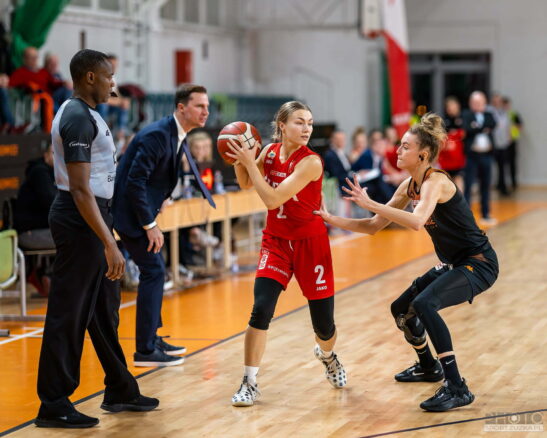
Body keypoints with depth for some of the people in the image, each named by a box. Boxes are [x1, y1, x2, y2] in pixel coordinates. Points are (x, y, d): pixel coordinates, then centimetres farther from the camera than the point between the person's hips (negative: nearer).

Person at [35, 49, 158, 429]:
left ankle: (120, 391, 27)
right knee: (68, 315, -5)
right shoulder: (79, 119, -18)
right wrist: (109, 244, -27)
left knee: (104, 310, 17)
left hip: (93, 217, 10)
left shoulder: (85, 113, 14)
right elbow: (79, 189, -24)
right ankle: (53, 406, 1)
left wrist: (108, 238, 23)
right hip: (80, 222, -10)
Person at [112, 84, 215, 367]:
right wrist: (150, 225, -22)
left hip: (143, 211, 10)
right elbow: (135, 181, -25)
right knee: (153, 271, -9)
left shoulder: (178, 137, 8)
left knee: (154, 271, 15)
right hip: (130, 212, -10)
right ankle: (145, 350, -5)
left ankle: (152, 338, 26)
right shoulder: (157, 135, -21)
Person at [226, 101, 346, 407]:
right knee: (261, 311, -15)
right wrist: (240, 160, -6)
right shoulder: (270, 152, -4)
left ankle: (327, 356, 41)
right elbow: (246, 184, 12)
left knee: (324, 325, 5)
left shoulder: (310, 162, -21)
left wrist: (251, 163, -25)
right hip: (276, 241, 3)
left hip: (310, 243, -3)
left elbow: (272, 199, -28)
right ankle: (250, 383, -6)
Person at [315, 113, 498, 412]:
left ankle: (457, 388, -29)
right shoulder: (409, 186, 5)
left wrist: (371, 204, -38)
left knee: (423, 304, -31)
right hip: (453, 264, 10)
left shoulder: (435, 181, -21)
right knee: (401, 309, 18)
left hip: (478, 263, -10)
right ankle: (428, 366, 43)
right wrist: (332, 220, 1)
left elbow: (417, 221, -40)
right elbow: (374, 227, 10)